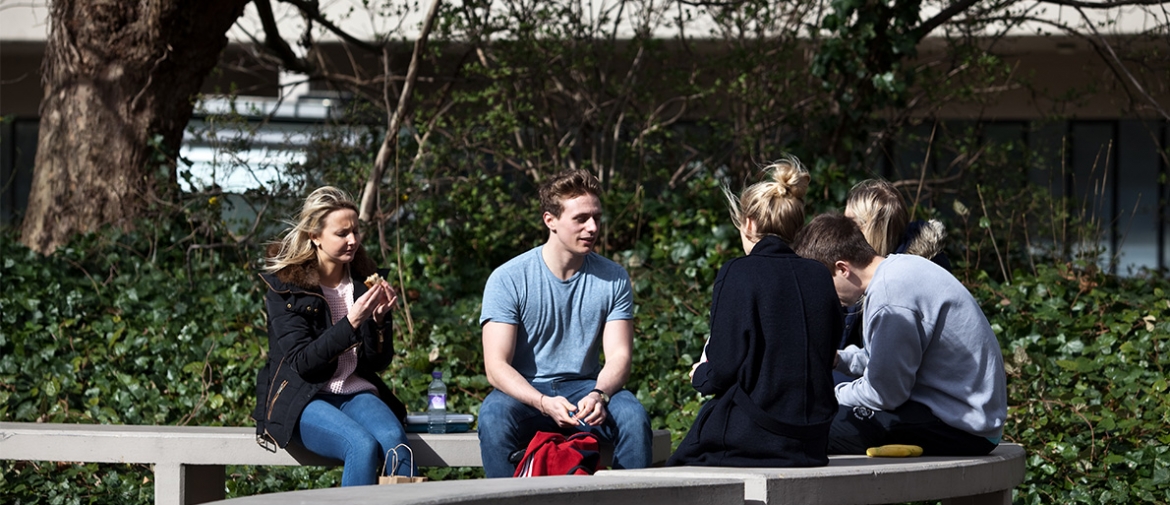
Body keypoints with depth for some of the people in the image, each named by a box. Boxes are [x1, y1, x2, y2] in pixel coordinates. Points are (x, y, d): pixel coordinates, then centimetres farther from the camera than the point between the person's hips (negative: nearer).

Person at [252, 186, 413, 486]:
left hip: (357, 393, 4)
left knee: (394, 438, -31)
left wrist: (380, 319, -7)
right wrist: (351, 322, -22)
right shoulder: (284, 286, -3)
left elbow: (378, 363, 12)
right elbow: (302, 363, -13)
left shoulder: (362, 279, 9)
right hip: (303, 400, -4)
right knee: (363, 445, -34)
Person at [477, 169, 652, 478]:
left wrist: (599, 395, -27)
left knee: (633, 414, -29)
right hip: (525, 393, -2)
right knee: (494, 414, -35)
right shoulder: (508, 279, -7)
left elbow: (619, 355, -3)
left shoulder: (613, 279, 3)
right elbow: (496, 366, -13)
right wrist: (544, 403, -31)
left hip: (584, 387, 2)